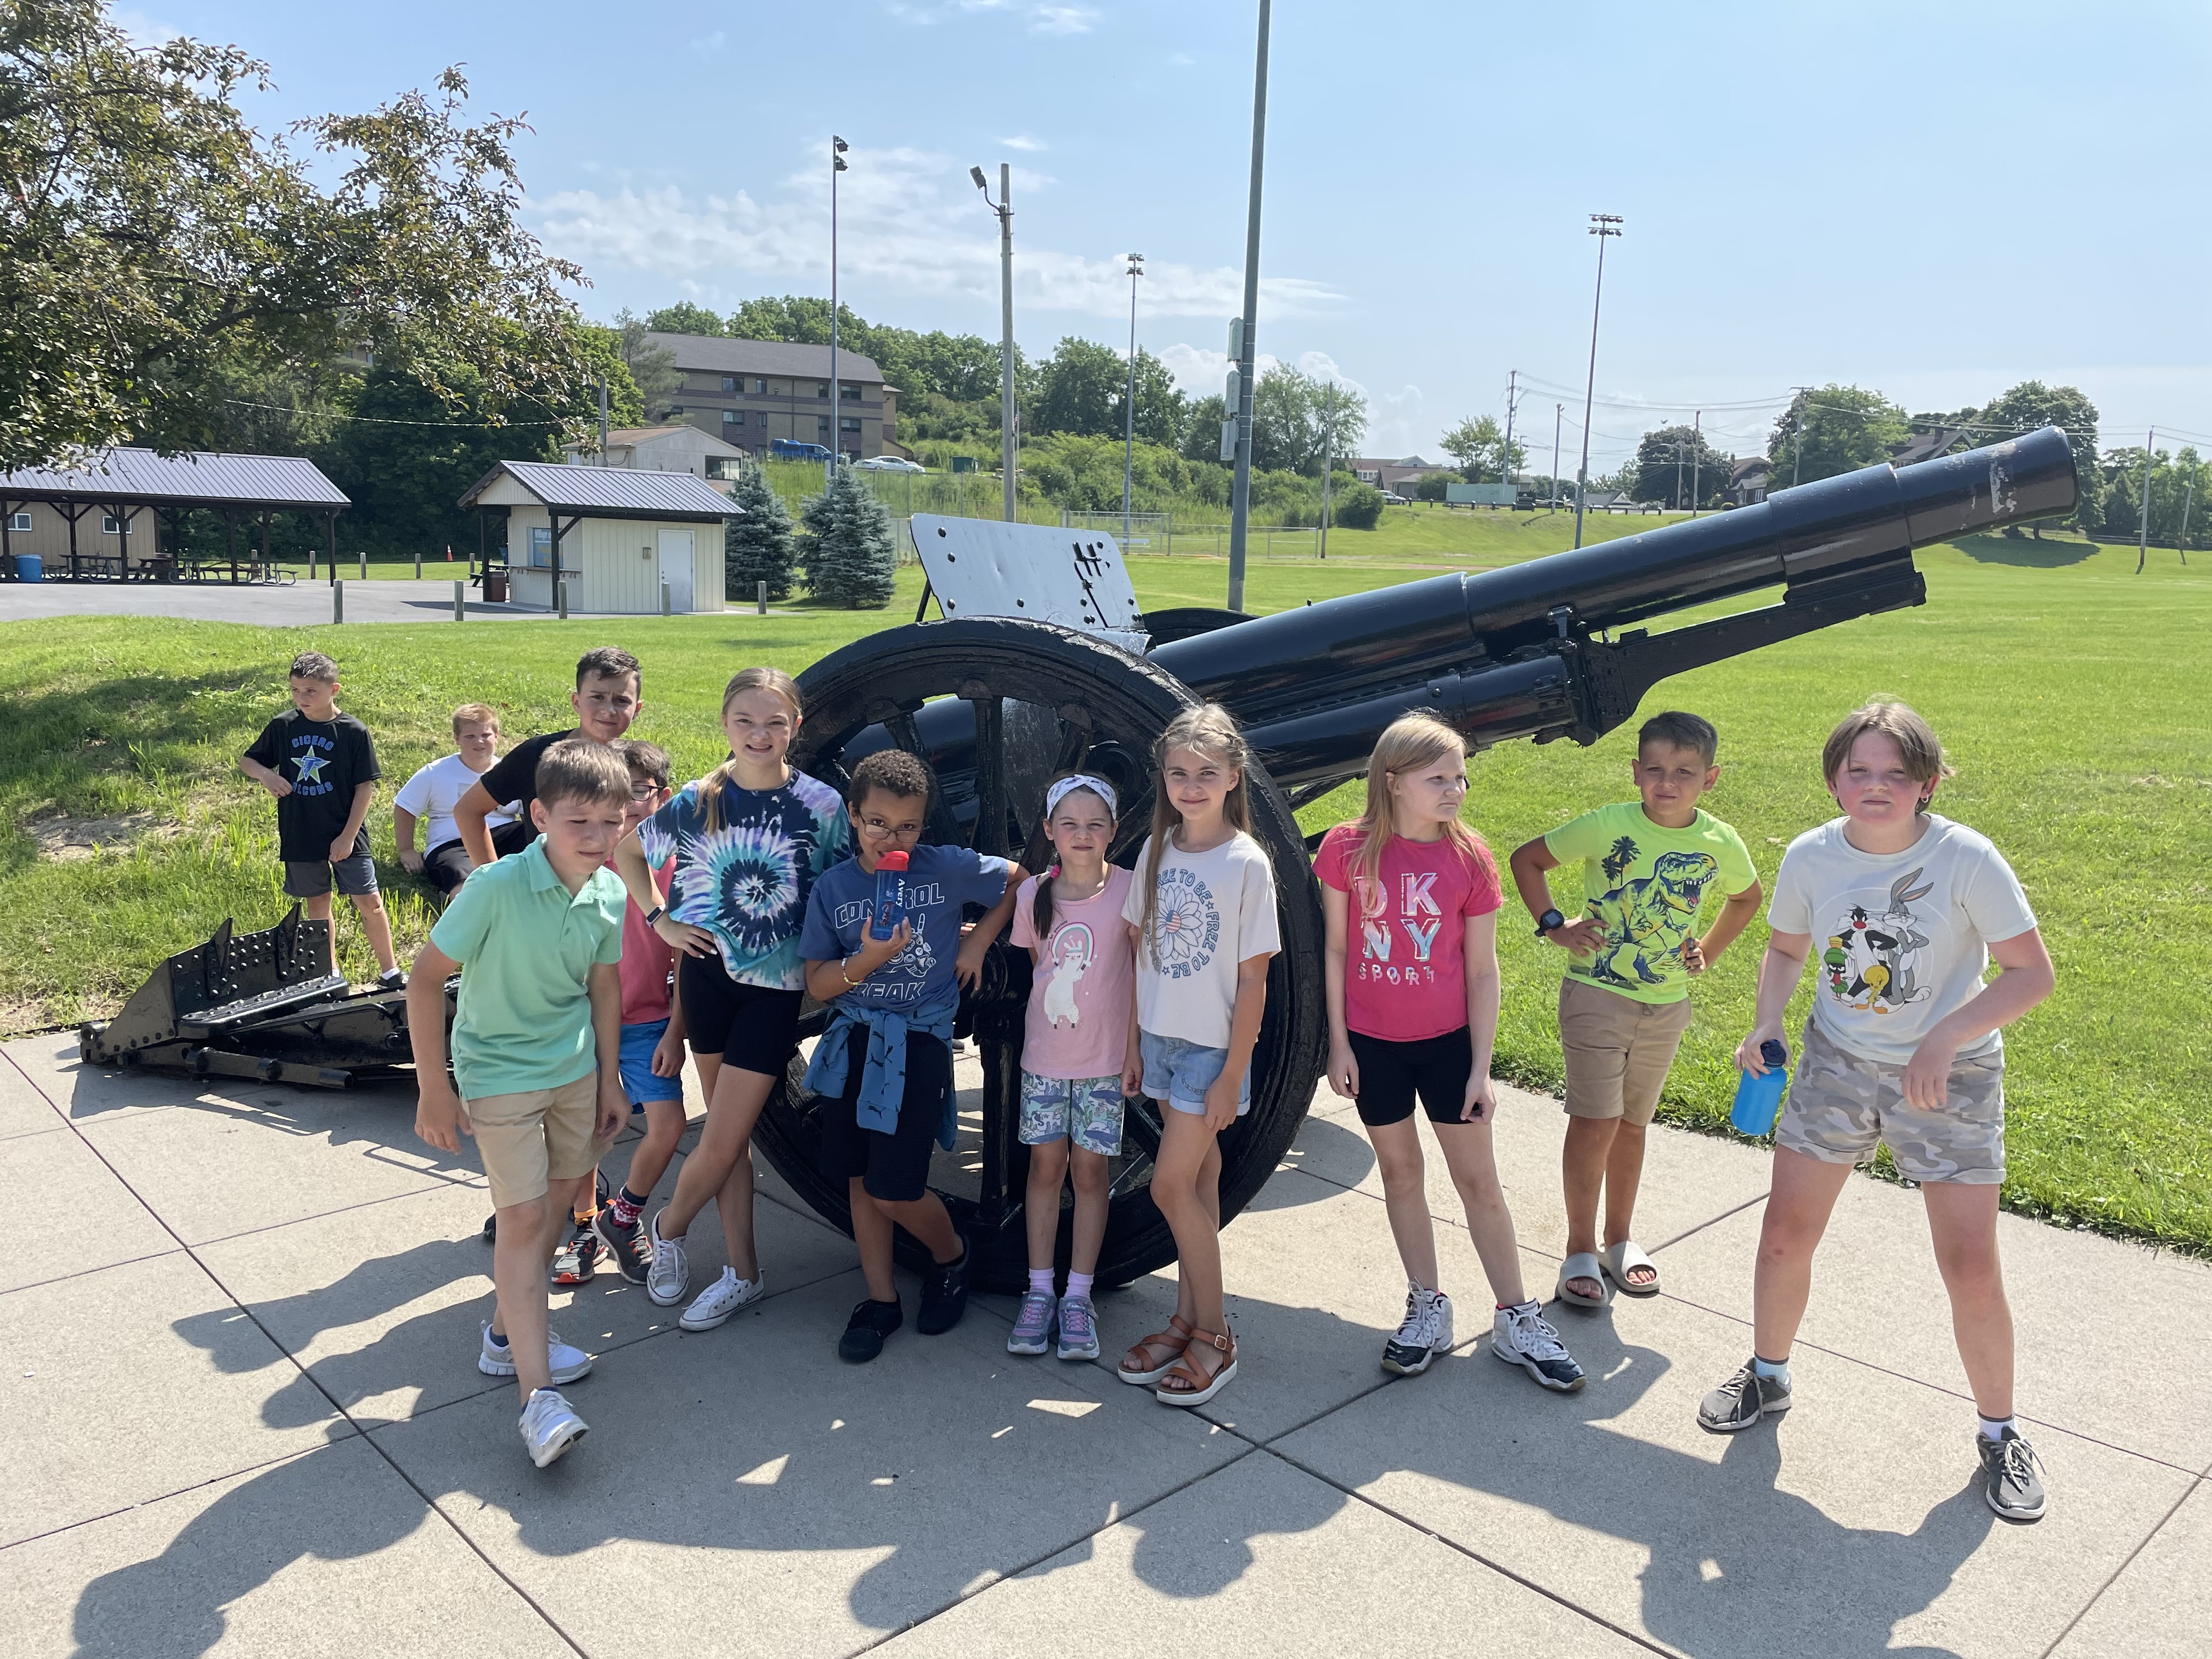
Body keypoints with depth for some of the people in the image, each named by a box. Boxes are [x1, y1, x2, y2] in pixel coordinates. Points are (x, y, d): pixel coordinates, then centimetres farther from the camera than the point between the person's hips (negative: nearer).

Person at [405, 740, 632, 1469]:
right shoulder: (496, 887, -25)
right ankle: (538, 1398, -5)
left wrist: (610, 1079, 12)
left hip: (575, 1070, 6)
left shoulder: (611, 895, -7)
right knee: (523, 1217, -7)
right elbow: (426, 979, -18)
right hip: (499, 1075, -6)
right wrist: (433, 1089, -16)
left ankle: (509, 1335, 36)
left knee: (556, 1198, 16)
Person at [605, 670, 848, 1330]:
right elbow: (626, 851, 13)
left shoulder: (822, 805, -7)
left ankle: (666, 1227, 28)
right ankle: (742, 1273, 26)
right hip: (708, 974, 2)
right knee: (728, 1139, 12)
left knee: (721, 1144, -1)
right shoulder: (698, 802, -2)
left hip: (776, 987, -2)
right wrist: (660, 921, 4)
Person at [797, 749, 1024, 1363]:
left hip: (919, 1043, -3)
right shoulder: (832, 887, -1)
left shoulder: (948, 869, -7)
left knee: (893, 1189, -5)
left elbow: (1017, 879, 10)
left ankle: (951, 1257, 25)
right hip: (852, 1041, 4)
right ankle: (880, 1300, 25)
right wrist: (867, 961, -20)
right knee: (859, 1180, 9)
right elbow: (817, 985, -1)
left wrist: (979, 940, 1)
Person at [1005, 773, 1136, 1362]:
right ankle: (1040, 1292, 18)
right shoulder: (1033, 895, -3)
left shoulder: (1128, 891, -10)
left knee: (1089, 1168, 5)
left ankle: (1078, 1297, 15)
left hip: (1105, 1056, -2)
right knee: (1046, 1164, 7)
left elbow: (1143, 973, -2)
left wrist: (1136, 1047, -2)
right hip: (1044, 1054, 2)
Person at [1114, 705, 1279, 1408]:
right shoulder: (1158, 849, 1)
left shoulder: (1247, 863, -14)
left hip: (1213, 1046, -5)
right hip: (1161, 1038, 5)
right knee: (1198, 1178, 14)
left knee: (1171, 1185, -4)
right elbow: (1142, 952, 7)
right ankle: (1189, 1319, 25)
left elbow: (1253, 981, -12)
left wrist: (1232, 1077, -12)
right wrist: (1133, 1043, 7)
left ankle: (1214, 1338, 11)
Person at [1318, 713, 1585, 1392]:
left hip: (1447, 1041, 0)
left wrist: (1482, 1068, -6)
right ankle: (1427, 1311, 28)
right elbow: (1336, 949, -1)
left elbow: (1483, 970, -4)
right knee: (1401, 1173, 13)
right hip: (1372, 1043, 1)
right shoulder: (1348, 848, -9)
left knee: (1479, 1179, 7)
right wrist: (1337, 1042, -2)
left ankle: (1517, 1322, 20)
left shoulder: (1469, 858, -8)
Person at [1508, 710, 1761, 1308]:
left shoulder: (1720, 844, -4)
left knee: (1632, 1123, 15)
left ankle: (1620, 1239, 32)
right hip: (1597, 994, -3)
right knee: (1595, 1122, -5)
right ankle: (1580, 1251, 9)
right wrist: (1553, 926, -9)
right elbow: (1527, 858, -2)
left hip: (1666, 1005, 3)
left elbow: (1747, 897, 18)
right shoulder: (1607, 827, -14)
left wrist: (1707, 953, 8)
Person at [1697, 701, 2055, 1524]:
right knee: (1785, 1233, 6)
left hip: (1950, 1076, -3)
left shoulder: (1966, 859, -19)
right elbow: (1786, 949, 8)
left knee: (1972, 1270, -2)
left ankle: (1999, 1433, 23)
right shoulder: (1810, 856, -9)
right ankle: (1768, 1376, 31)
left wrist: (1942, 1042, -25)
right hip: (1838, 1063, 3)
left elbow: (2033, 972, -14)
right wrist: (1766, 1024, -9)